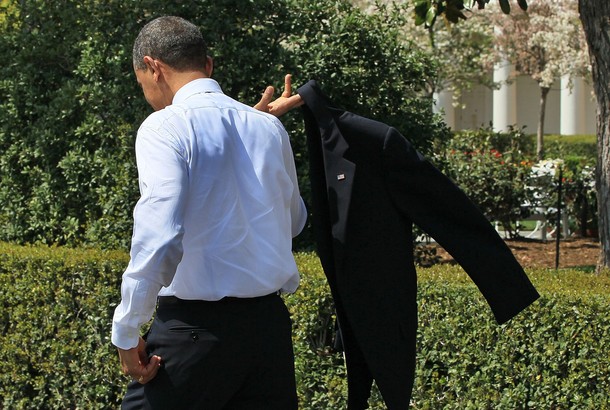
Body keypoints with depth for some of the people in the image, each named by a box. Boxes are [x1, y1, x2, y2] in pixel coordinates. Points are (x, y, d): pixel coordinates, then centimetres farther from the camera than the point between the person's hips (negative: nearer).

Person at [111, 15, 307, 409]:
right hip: (270, 319, 6)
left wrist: (127, 331, -14)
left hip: (196, 326, -6)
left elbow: (158, 238, -20)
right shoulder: (269, 127, 11)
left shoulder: (165, 127, -9)